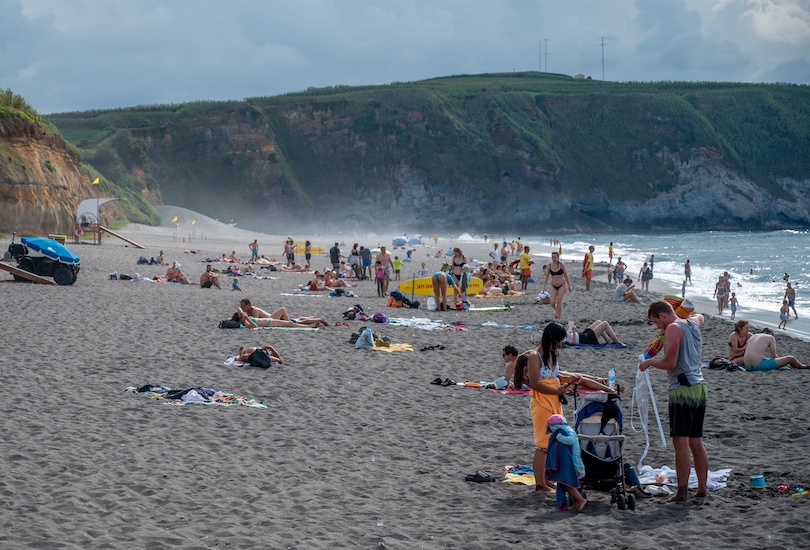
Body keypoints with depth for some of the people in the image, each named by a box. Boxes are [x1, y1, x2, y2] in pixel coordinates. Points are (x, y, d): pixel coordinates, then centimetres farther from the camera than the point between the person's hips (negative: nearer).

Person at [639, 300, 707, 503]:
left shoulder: (674, 328, -9)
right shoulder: (693, 323, 16)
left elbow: (669, 362, -15)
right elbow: (699, 316, 43)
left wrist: (649, 362, -1)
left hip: (682, 388, -9)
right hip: (699, 387, 9)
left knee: (680, 441, -11)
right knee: (696, 442, 12)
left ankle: (682, 492, -15)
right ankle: (702, 489, 14)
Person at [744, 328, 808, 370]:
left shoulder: (752, 337, 21)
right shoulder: (771, 337, 5)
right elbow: (774, 356, 4)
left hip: (748, 366, 7)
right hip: (760, 365, -7)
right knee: (791, 359, 5)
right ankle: (801, 366, 35)